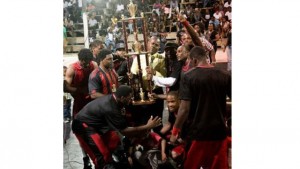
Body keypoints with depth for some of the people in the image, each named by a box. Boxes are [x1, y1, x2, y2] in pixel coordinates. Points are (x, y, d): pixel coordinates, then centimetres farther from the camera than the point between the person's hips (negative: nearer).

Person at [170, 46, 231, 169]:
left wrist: (175, 131, -5)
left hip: (199, 132, -3)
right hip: (220, 130, 3)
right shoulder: (224, 75, -1)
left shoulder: (189, 77, -10)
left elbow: (184, 108, -15)